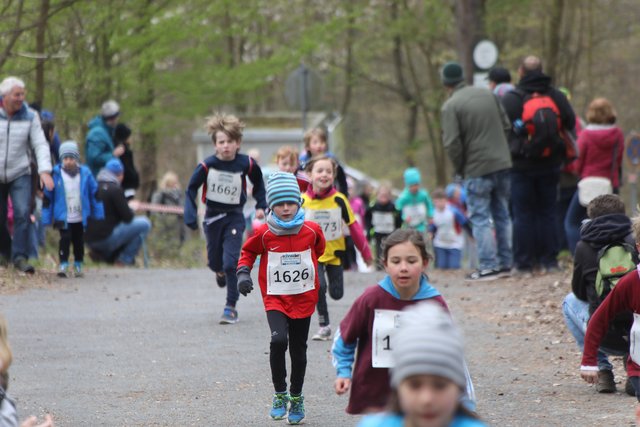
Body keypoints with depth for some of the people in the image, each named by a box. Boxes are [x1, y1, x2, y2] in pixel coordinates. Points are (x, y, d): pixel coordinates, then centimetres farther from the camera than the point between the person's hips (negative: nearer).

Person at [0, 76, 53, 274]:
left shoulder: (30, 117, -4)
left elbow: (40, 144, -8)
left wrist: (44, 170, -21)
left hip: (20, 175, 0)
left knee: (22, 214, -17)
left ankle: (20, 257, -14)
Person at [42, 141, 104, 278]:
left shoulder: (85, 173, -5)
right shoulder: (56, 174, -8)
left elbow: (94, 193, 4)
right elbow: (47, 197, -3)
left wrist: (98, 213, 4)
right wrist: (46, 218, -4)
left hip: (80, 217, 2)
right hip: (63, 217, -2)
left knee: (79, 241, 11)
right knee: (65, 239, -11)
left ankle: (78, 265, 25)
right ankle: (63, 265, -8)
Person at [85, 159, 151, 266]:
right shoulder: (115, 189, -11)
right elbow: (128, 218, -9)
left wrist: (127, 206, 23)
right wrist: (132, 208, 12)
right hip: (105, 239, -8)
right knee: (144, 223, 0)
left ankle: (100, 253, 13)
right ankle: (125, 259, 0)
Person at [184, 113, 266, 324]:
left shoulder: (246, 164, -11)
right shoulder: (207, 165, -14)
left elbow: (258, 182, 9)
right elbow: (191, 188, -3)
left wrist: (260, 205, 3)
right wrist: (190, 215, -12)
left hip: (234, 217, -1)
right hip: (213, 216, 1)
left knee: (231, 262, -13)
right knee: (214, 262, 13)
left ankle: (231, 307, -4)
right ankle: (220, 271, 52)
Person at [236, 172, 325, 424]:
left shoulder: (311, 230, -5)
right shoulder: (264, 233, -9)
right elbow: (248, 251, 8)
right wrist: (243, 272, -6)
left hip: (303, 298, 2)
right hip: (275, 299, -2)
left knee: (298, 349, 8)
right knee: (279, 340, -23)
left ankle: (296, 398, 27)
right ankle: (280, 395, -6)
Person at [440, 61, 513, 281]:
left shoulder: (450, 106, -11)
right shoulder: (487, 94, 8)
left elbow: (452, 143, -15)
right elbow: (506, 125, 12)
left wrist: (459, 169, 0)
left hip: (477, 169, -6)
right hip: (503, 164, 6)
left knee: (480, 218, 0)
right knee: (502, 215, 14)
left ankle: (488, 267, -4)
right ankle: (505, 263, 18)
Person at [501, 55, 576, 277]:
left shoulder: (510, 99, -10)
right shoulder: (556, 96, -1)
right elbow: (570, 124, 5)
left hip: (521, 165, -2)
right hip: (550, 166, 2)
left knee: (522, 215, 2)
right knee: (547, 213, 10)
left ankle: (523, 264, 0)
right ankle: (549, 260, 8)